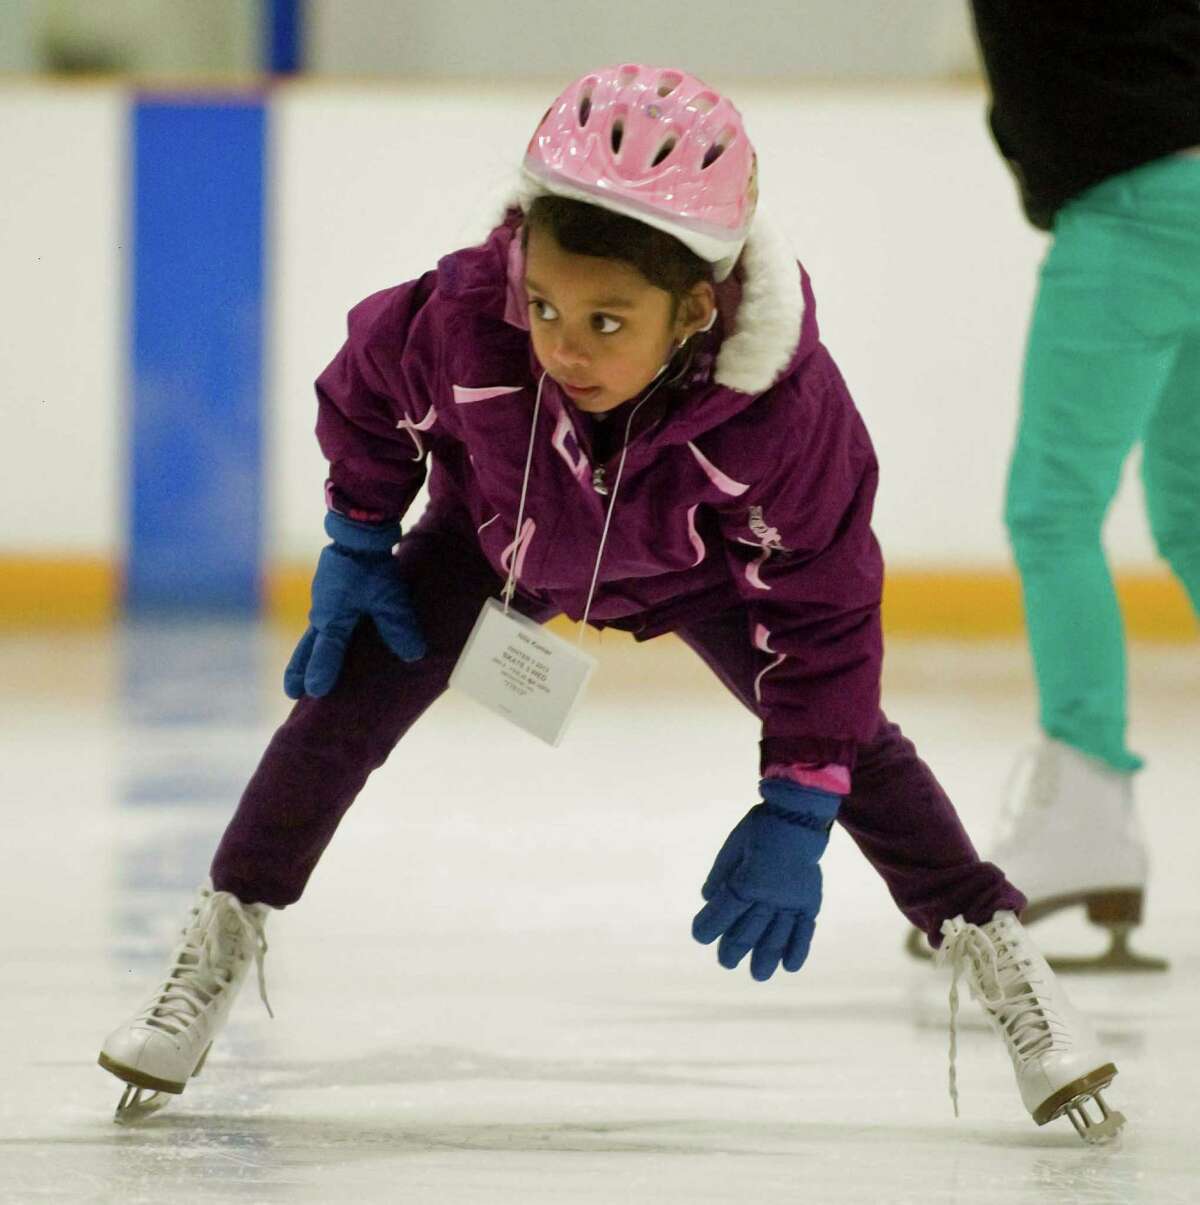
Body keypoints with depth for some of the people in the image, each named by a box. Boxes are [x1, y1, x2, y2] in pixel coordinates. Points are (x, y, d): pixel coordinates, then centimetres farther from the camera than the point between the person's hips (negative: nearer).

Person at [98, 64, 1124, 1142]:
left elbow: (823, 612, -31)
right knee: (347, 695, -12)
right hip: (502, 535, 1)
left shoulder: (790, 407, -43)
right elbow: (369, 385, -14)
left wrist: (797, 811, -29)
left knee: (846, 736, -11)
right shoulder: (462, 322, -40)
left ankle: (998, 958, 3)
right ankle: (221, 946, 1)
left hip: (698, 568, -1)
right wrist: (357, 546, -4)